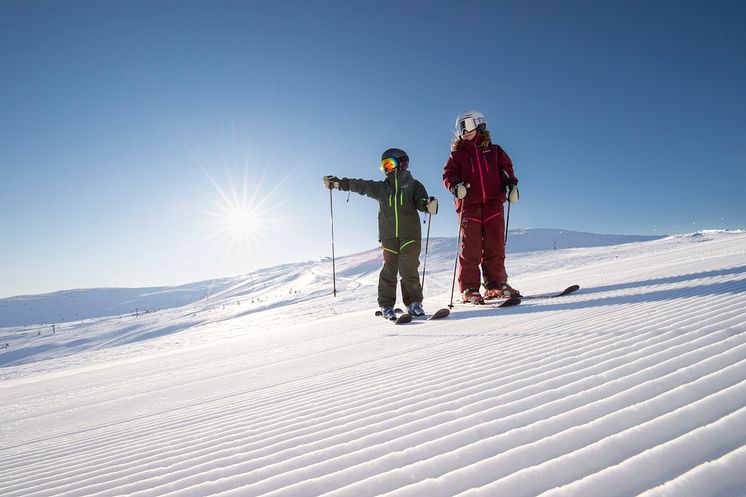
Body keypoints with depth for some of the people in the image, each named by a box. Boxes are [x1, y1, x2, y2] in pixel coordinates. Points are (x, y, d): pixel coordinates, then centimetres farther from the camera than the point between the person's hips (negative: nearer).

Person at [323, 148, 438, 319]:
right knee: (389, 269, -2)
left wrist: (428, 205, -24)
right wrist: (338, 183, 19)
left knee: (409, 269, -5)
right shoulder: (381, 187, 20)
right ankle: (386, 305, 5)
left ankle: (413, 303, 7)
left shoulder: (413, 185, 12)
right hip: (388, 235, 2)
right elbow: (360, 185, 22)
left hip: (410, 234, -2)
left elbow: (421, 201, -2)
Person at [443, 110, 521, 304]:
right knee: (471, 248, -5)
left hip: (493, 203, 1)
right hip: (469, 204, -1)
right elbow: (448, 174, 8)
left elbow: (506, 168, 15)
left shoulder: (494, 151, 19)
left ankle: (496, 284, 7)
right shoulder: (457, 154, 16)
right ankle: (469, 289, -2)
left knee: (495, 246, -2)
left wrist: (510, 183, -5)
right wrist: (455, 185, -13)